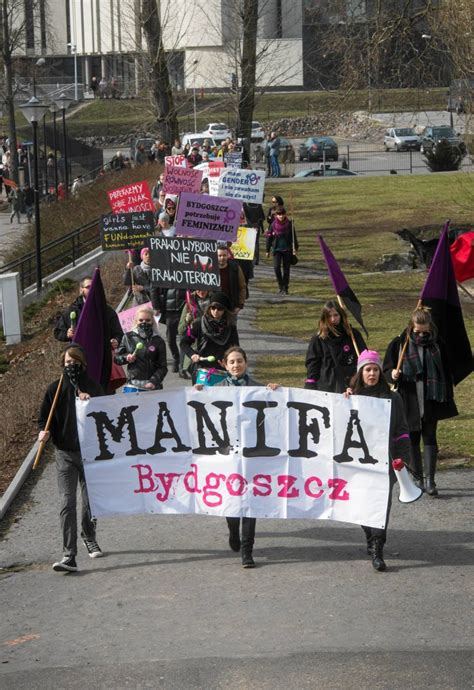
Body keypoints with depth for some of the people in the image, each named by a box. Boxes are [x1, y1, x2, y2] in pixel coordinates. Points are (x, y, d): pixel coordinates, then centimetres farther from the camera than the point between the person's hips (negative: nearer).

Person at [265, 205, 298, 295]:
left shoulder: (289, 224, -2)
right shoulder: (273, 225, -2)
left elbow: (294, 237, 4)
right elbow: (269, 238, 5)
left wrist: (295, 248, -1)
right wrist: (268, 250, 7)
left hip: (287, 250, 0)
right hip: (276, 249, 0)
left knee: (286, 269, 3)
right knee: (276, 267, -13)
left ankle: (285, 288, 13)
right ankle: (280, 285, 5)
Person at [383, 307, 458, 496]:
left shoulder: (437, 345, 3)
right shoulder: (399, 344, -2)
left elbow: (446, 373, 10)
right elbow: (387, 368, 5)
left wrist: (448, 398, 8)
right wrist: (393, 374, -19)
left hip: (432, 400, 0)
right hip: (409, 401, 0)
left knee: (429, 438, -3)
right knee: (413, 439, 7)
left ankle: (429, 480, -3)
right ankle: (418, 479, 17)